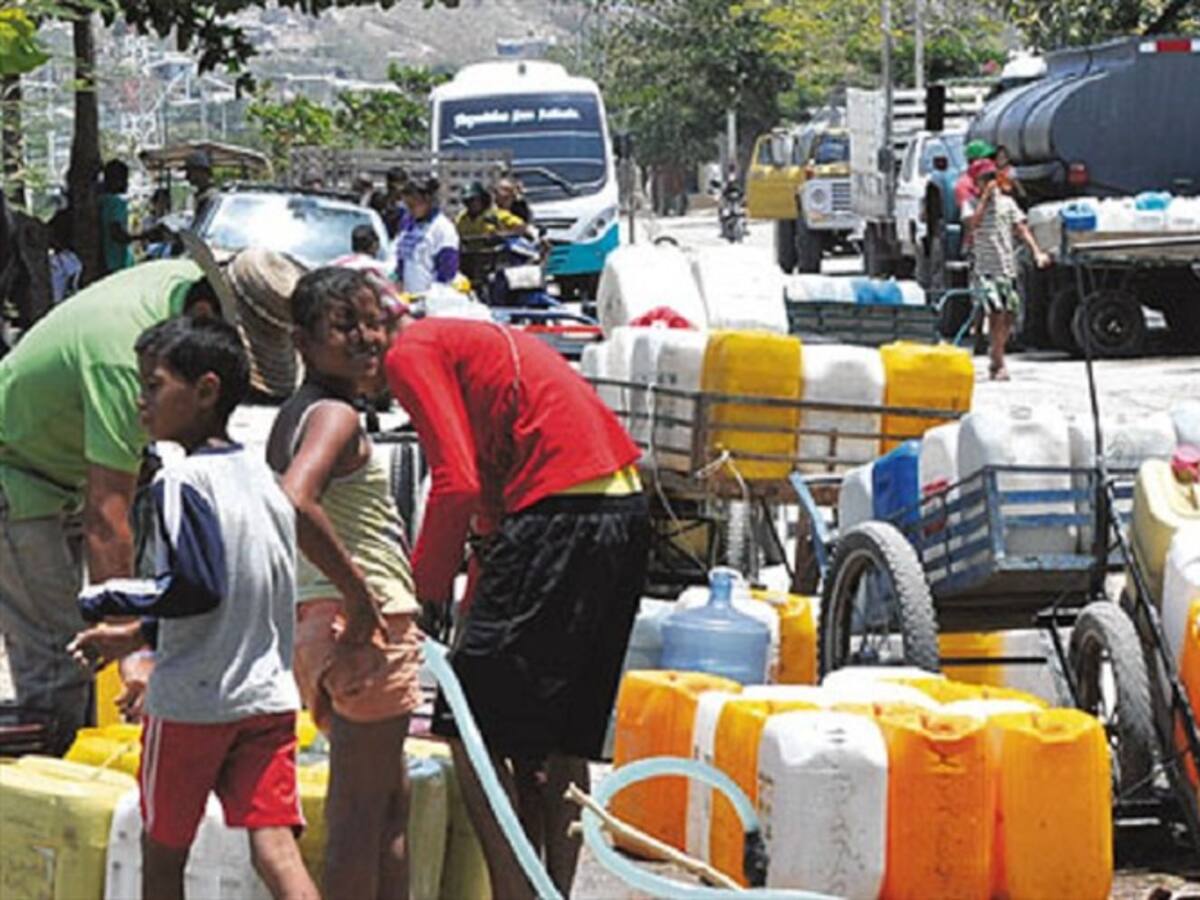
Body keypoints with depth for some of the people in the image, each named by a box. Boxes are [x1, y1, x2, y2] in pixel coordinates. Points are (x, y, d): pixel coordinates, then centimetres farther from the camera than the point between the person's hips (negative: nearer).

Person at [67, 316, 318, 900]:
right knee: (274, 850, -3)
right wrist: (136, 637, 25)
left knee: (162, 852, 11)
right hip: (268, 694, 6)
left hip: (191, 703, -6)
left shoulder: (182, 483, -13)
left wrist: (105, 602, -8)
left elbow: (194, 589, -20)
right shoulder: (262, 476, 13)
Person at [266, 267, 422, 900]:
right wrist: (359, 593, -25)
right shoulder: (335, 415, -14)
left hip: (316, 622, 10)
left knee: (390, 798, 18)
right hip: (365, 628, -10)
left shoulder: (291, 418, 16)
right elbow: (296, 503, -32)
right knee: (361, 808, -5)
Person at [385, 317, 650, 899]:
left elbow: (457, 484, -13)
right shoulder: (465, 341, 26)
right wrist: (478, 606, 28)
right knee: (562, 740, 15)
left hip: (560, 518, -9)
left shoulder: (411, 354, -3)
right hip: (623, 508, 9)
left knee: (470, 730, -2)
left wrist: (424, 594, -3)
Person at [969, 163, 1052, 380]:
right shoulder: (973, 203, 3)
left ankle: (994, 357, 23)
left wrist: (1036, 252, -5)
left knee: (1009, 316, 5)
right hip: (985, 270, -4)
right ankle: (999, 365, -15)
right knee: (996, 313, -17)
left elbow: (1022, 229, 8)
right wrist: (986, 196, -14)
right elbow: (973, 223, -18)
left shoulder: (1007, 202, 12)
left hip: (1008, 268, 4)